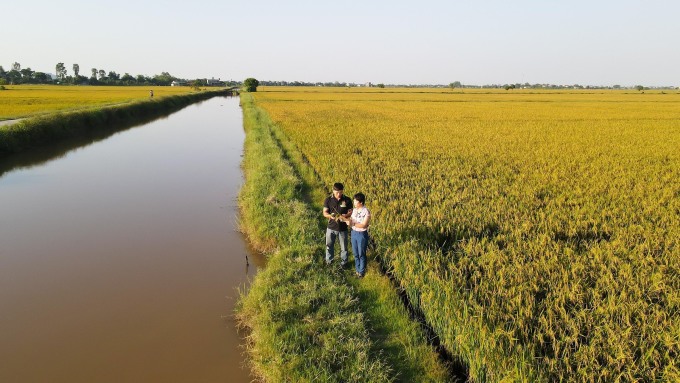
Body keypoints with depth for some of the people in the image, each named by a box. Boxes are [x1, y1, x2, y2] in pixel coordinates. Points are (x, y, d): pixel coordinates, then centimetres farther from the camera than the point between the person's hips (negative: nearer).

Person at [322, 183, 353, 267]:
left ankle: (343, 262, 35)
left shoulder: (347, 200, -9)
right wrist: (330, 216, -26)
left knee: (343, 247, 13)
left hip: (342, 228, -1)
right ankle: (329, 260, 40)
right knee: (329, 245, 18)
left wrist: (346, 215, -24)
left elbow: (351, 212, -2)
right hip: (331, 227, 1)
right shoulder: (328, 200, -8)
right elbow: (325, 212, -5)